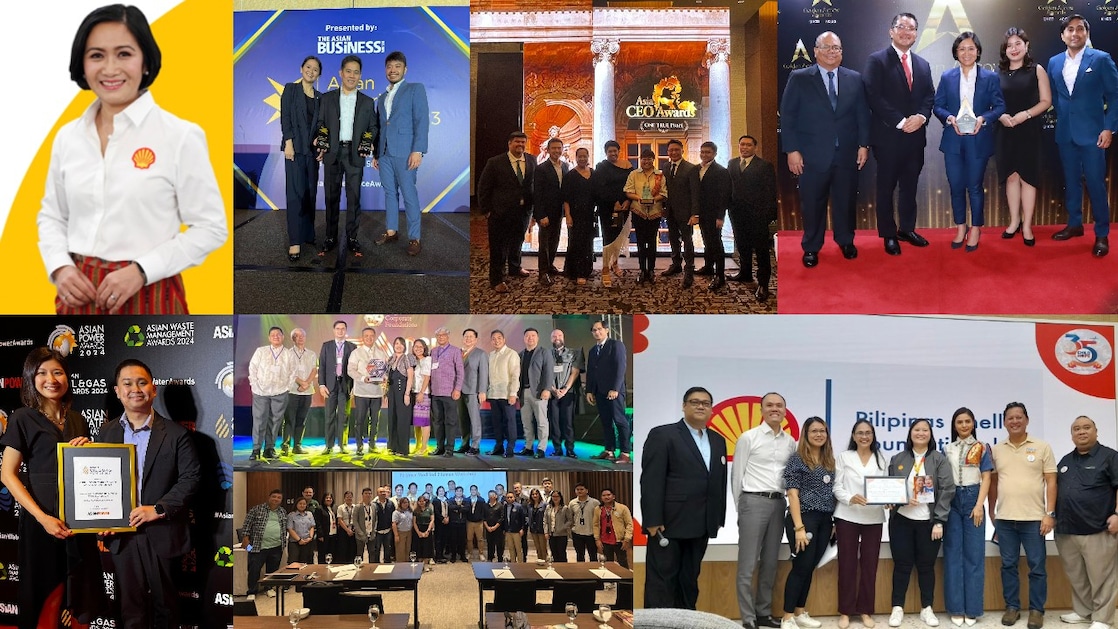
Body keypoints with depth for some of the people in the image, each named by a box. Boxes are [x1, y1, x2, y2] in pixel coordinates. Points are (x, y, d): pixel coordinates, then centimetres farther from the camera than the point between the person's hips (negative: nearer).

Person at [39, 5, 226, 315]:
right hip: (80, 296, 4)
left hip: (147, 297, -4)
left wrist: (141, 271, -15)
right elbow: (52, 216, 16)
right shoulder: (68, 137, 6)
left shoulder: (180, 137, -8)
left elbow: (210, 227, -7)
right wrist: (60, 267, -2)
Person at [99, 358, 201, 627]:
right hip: (122, 535, 3)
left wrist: (159, 509, -16)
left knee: (164, 604, 10)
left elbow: (191, 478, -7)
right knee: (130, 607, 8)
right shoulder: (107, 433, 8)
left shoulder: (176, 434, -3)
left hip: (162, 533, -2)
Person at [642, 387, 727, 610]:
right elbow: (651, 481, -11)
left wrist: (719, 519, 10)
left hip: (700, 526, 6)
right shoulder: (662, 435, -4)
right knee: (661, 581, -3)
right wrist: (653, 521, -17)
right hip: (669, 524, -6)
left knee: (689, 580, 11)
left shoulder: (718, 441, 16)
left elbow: (721, 483, 16)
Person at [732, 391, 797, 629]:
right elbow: (737, 475, 0)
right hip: (754, 502, -5)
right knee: (748, 565, -3)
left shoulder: (790, 442, 10)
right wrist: (740, 508, 1)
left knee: (770, 563, 11)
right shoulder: (748, 438, -3)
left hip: (778, 503, 5)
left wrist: (787, 502, 8)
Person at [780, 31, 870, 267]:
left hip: (847, 154, 2)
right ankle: (811, 247, 21)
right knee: (812, 203, 7)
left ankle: (846, 241, 31)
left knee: (846, 201, 12)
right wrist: (792, 150, -9)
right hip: (813, 155, -2)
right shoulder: (799, 78, -2)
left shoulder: (854, 79, 6)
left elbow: (863, 114, 9)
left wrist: (864, 144, 3)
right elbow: (787, 116, -4)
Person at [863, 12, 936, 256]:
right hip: (888, 136, -5)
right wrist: (900, 122, -17)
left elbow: (929, 96, 12)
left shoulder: (923, 64, 15)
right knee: (886, 187, 3)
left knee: (910, 186, 12)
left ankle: (907, 229, 23)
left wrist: (921, 116, -9)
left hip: (916, 135, 5)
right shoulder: (877, 60, -5)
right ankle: (889, 235, 11)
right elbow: (874, 97, -13)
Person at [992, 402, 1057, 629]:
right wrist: (991, 513, 11)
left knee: (1037, 566, 2)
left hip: (1034, 518, -2)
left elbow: (1051, 482, -1)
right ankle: (1012, 607, 19)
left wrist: (1050, 513, -7)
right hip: (1004, 518, 3)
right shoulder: (996, 450, 7)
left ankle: (1036, 610, 12)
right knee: (1008, 565, 8)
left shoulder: (1042, 447, 1)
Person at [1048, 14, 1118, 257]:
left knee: (1095, 184, -3)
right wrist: (1063, 117, 12)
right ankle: (1075, 224, 28)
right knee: (1071, 181, 13)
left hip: (1092, 133, -4)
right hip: (1065, 134, 5)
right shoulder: (1054, 62, 7)